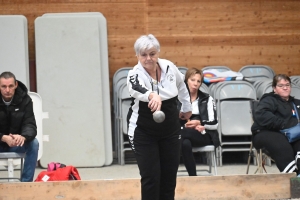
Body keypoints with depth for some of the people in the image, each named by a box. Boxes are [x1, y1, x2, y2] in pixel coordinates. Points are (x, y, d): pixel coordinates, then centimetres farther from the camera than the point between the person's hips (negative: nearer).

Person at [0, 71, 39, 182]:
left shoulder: (24, 99, -11)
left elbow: (30, 125, -17)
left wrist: (23, 137, -41)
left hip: (16, 144, 2)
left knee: (33, 143, -28)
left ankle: (26, 182, -20)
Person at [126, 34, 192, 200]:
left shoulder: (169, 67, -9)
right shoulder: (135, 74, -22)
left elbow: (181, 86, 14)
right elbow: (137, 88, -48)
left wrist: (187, 108, 25)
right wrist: (153, 95, -68)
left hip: (170, 130, 4)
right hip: (144, 133, -4)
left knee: (169, 175, 10)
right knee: (150, 177, -7)